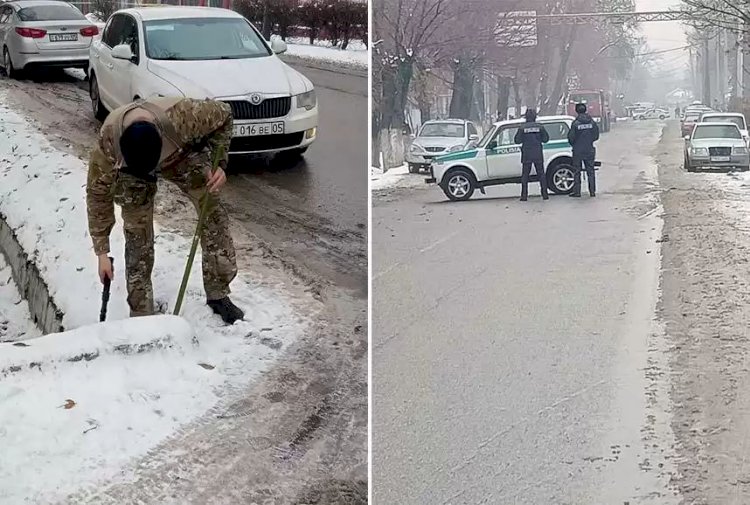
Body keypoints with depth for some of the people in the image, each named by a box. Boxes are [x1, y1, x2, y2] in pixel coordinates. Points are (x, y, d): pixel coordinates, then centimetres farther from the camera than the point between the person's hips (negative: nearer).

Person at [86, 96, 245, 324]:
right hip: (130, 169, -1)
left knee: (212, 211, -7)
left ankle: (218, 295, 6)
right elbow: (98, 194, -24)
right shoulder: (107, 140, -40)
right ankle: (140, 314, 2)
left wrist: (219, 163, -28)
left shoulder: (182, 116, -44)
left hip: (181, 153, 1)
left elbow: (223, 114, -21)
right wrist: (102, 252, -22)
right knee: (137, 233, -8)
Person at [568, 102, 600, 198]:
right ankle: (592, 191, 9)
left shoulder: (575, 123, -13)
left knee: (576, 172, 4)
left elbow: (571, 137, -10)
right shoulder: (592, 122, -1)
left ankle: (577, 192, 4)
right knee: (590, 171, 10)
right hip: (590, 150, 3)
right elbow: (596, 136, 4)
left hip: (578, 151, -3)